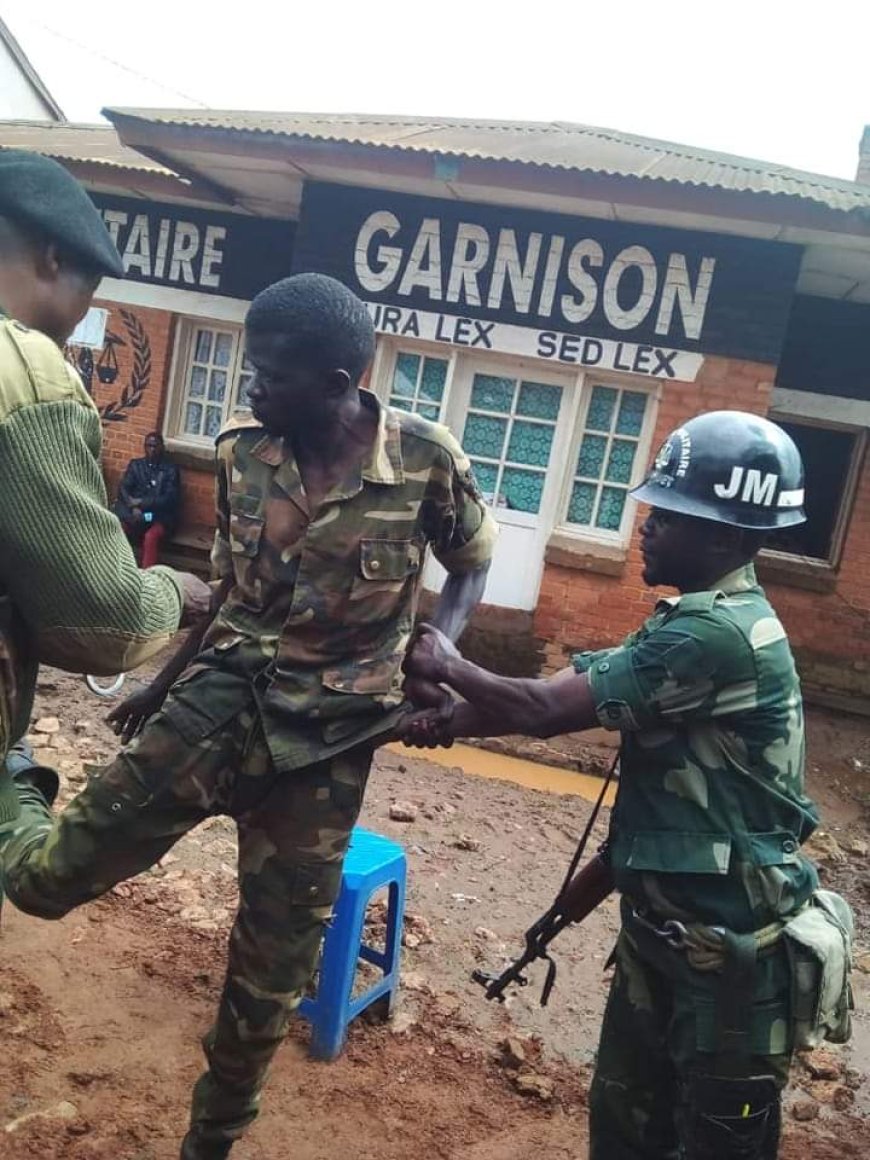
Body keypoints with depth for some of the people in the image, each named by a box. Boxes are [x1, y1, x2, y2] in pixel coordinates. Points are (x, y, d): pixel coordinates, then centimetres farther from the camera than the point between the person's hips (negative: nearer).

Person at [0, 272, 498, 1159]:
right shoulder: (241, 455, -1)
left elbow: (471, 568, 5)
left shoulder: (425, 457, -10)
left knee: (276, 957, 12)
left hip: (330, 729, -1)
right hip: (225, 694, 2)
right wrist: (162, 684, 19)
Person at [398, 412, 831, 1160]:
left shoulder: (717, 634, -26)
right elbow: (569, 697, 6)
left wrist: (448, 666, -7)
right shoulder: (700, 621, 7)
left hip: (727, 946, -9)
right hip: (664, 922, 9)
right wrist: (452, 720, -7)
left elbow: (543, 709, -24)